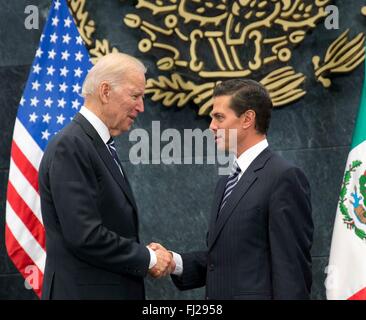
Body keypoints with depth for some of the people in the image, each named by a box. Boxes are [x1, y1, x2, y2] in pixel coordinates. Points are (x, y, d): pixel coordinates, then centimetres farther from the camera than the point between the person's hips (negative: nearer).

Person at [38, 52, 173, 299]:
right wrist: (148, 259, -12)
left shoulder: (102, 147, 14)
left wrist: (145, 253, 3)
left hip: (115, 289, 9)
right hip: (84, 291, -9)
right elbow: (84, 236, -22)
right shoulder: (70, 147, -15)